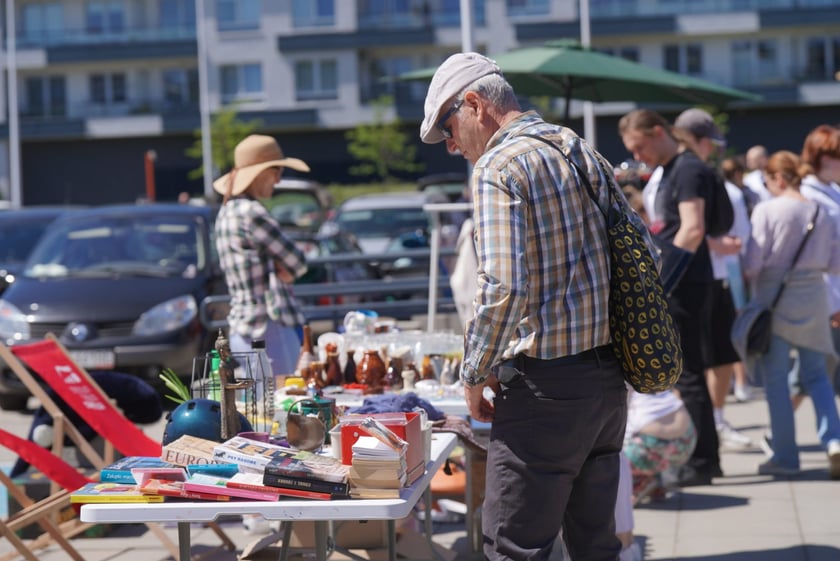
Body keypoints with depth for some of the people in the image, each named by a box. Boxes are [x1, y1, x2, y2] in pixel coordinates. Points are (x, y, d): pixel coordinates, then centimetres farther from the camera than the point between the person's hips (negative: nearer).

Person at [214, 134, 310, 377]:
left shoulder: (227, 211, 15)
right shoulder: (251, 213, -15)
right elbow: (297, 262, -12)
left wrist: (281, 270, -2)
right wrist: (284, 271, 6)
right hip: (270, 329, -10)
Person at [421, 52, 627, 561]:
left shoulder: (499, 166, -12)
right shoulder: (586, 154, 14)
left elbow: (504, 289, -22)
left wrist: (475, 376, -9)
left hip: (545, 385, -9)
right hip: (608, 377, 9)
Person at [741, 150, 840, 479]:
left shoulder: (767, 210, -12)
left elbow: (753, 263, -13)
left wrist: (748, 279, 8)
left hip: (775, 300, -4)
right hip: (813, 300, 4)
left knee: (776, 379, 6)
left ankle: (785, 456, 8)